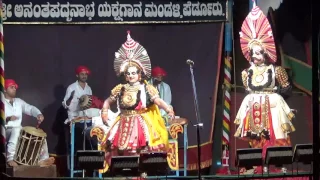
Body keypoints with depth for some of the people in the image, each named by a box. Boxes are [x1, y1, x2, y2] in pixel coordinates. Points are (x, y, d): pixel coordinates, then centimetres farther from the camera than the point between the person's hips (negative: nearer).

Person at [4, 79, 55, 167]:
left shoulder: (18, 101, 17)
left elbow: (30, 108, 9)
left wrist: (38, 114, -13)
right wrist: (7, 119, -34)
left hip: (19, 132, 7)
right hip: (6, 131, -7)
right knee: (16, 130, -39)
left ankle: (43, 159, -17)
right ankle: (10, 158, -43)